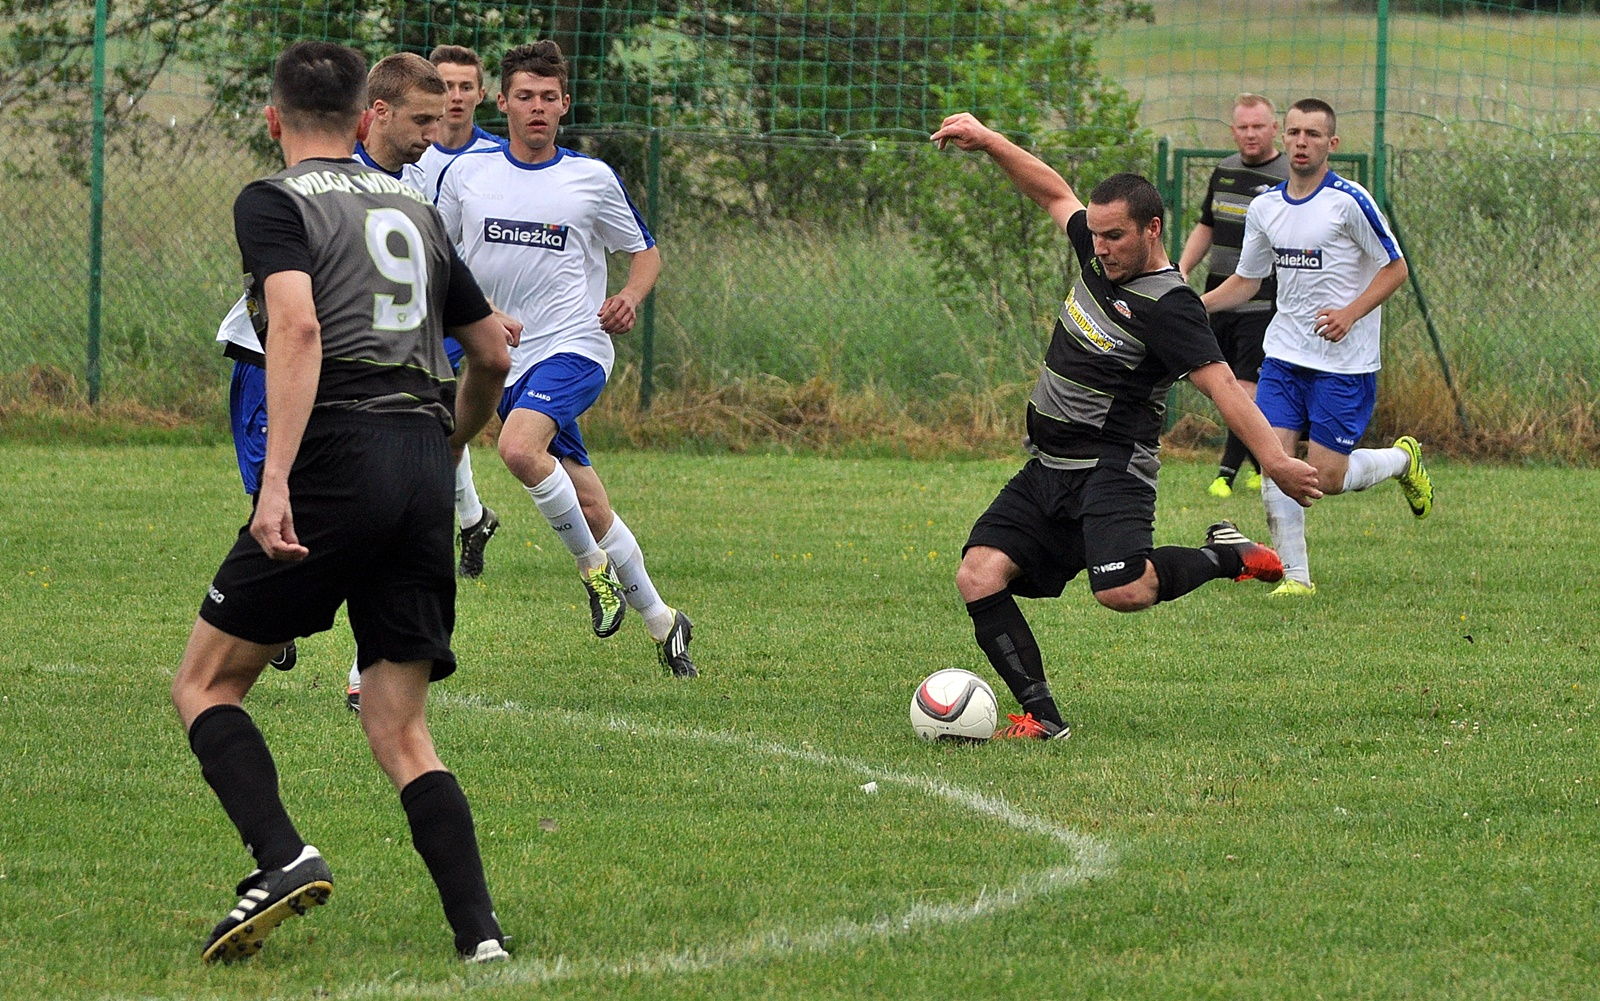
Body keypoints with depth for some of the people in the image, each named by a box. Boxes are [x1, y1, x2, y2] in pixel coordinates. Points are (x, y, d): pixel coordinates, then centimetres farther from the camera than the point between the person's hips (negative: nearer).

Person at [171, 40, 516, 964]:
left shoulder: (274, 203, 2)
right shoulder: (414, 211, 21)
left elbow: (297, 327, -16)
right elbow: (493, 352, 27)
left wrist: (276, 481, -23)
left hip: (339, 459, -6)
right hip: (425, 475, 6)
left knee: (207, 684, 6)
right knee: (402, 735, 7)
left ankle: (284, 858, -16)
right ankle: (480, 934, -8)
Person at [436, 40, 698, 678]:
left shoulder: (591, 177, 3)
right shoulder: (467, 172, 7)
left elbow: (646, 253, 13)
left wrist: (630, 298, -8)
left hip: (575, 346, -3)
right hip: (507, 358, 3)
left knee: (518, 447, -30)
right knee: (589, 507, 4)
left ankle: (594, 565, -10)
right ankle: (659, 620, 19)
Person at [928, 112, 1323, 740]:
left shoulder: (1167, 306, -17)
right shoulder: (1099, 257, 7)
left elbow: (1219, 383, -26)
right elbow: (1055, 194, 24)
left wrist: (1273, 458, -36)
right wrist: (987, 141, 21)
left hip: (1111, 471, -8)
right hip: (1046, 470, 8)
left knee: (1122, 591, -30)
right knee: (978, 576, -9)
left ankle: (1224, 557, -2)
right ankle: (1041, 715, -8)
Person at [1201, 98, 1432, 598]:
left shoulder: (1349, 202, -11)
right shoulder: (1265, 207, 6)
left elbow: (1395, 268, -6)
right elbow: (1246, 280, 17)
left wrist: (1350, 314, -19)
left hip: (1345, 363, -5)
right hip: (1284, 355, 5)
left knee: (1327, 476, -6)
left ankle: (1403, 458, 25)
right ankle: (1295, 575, -1)